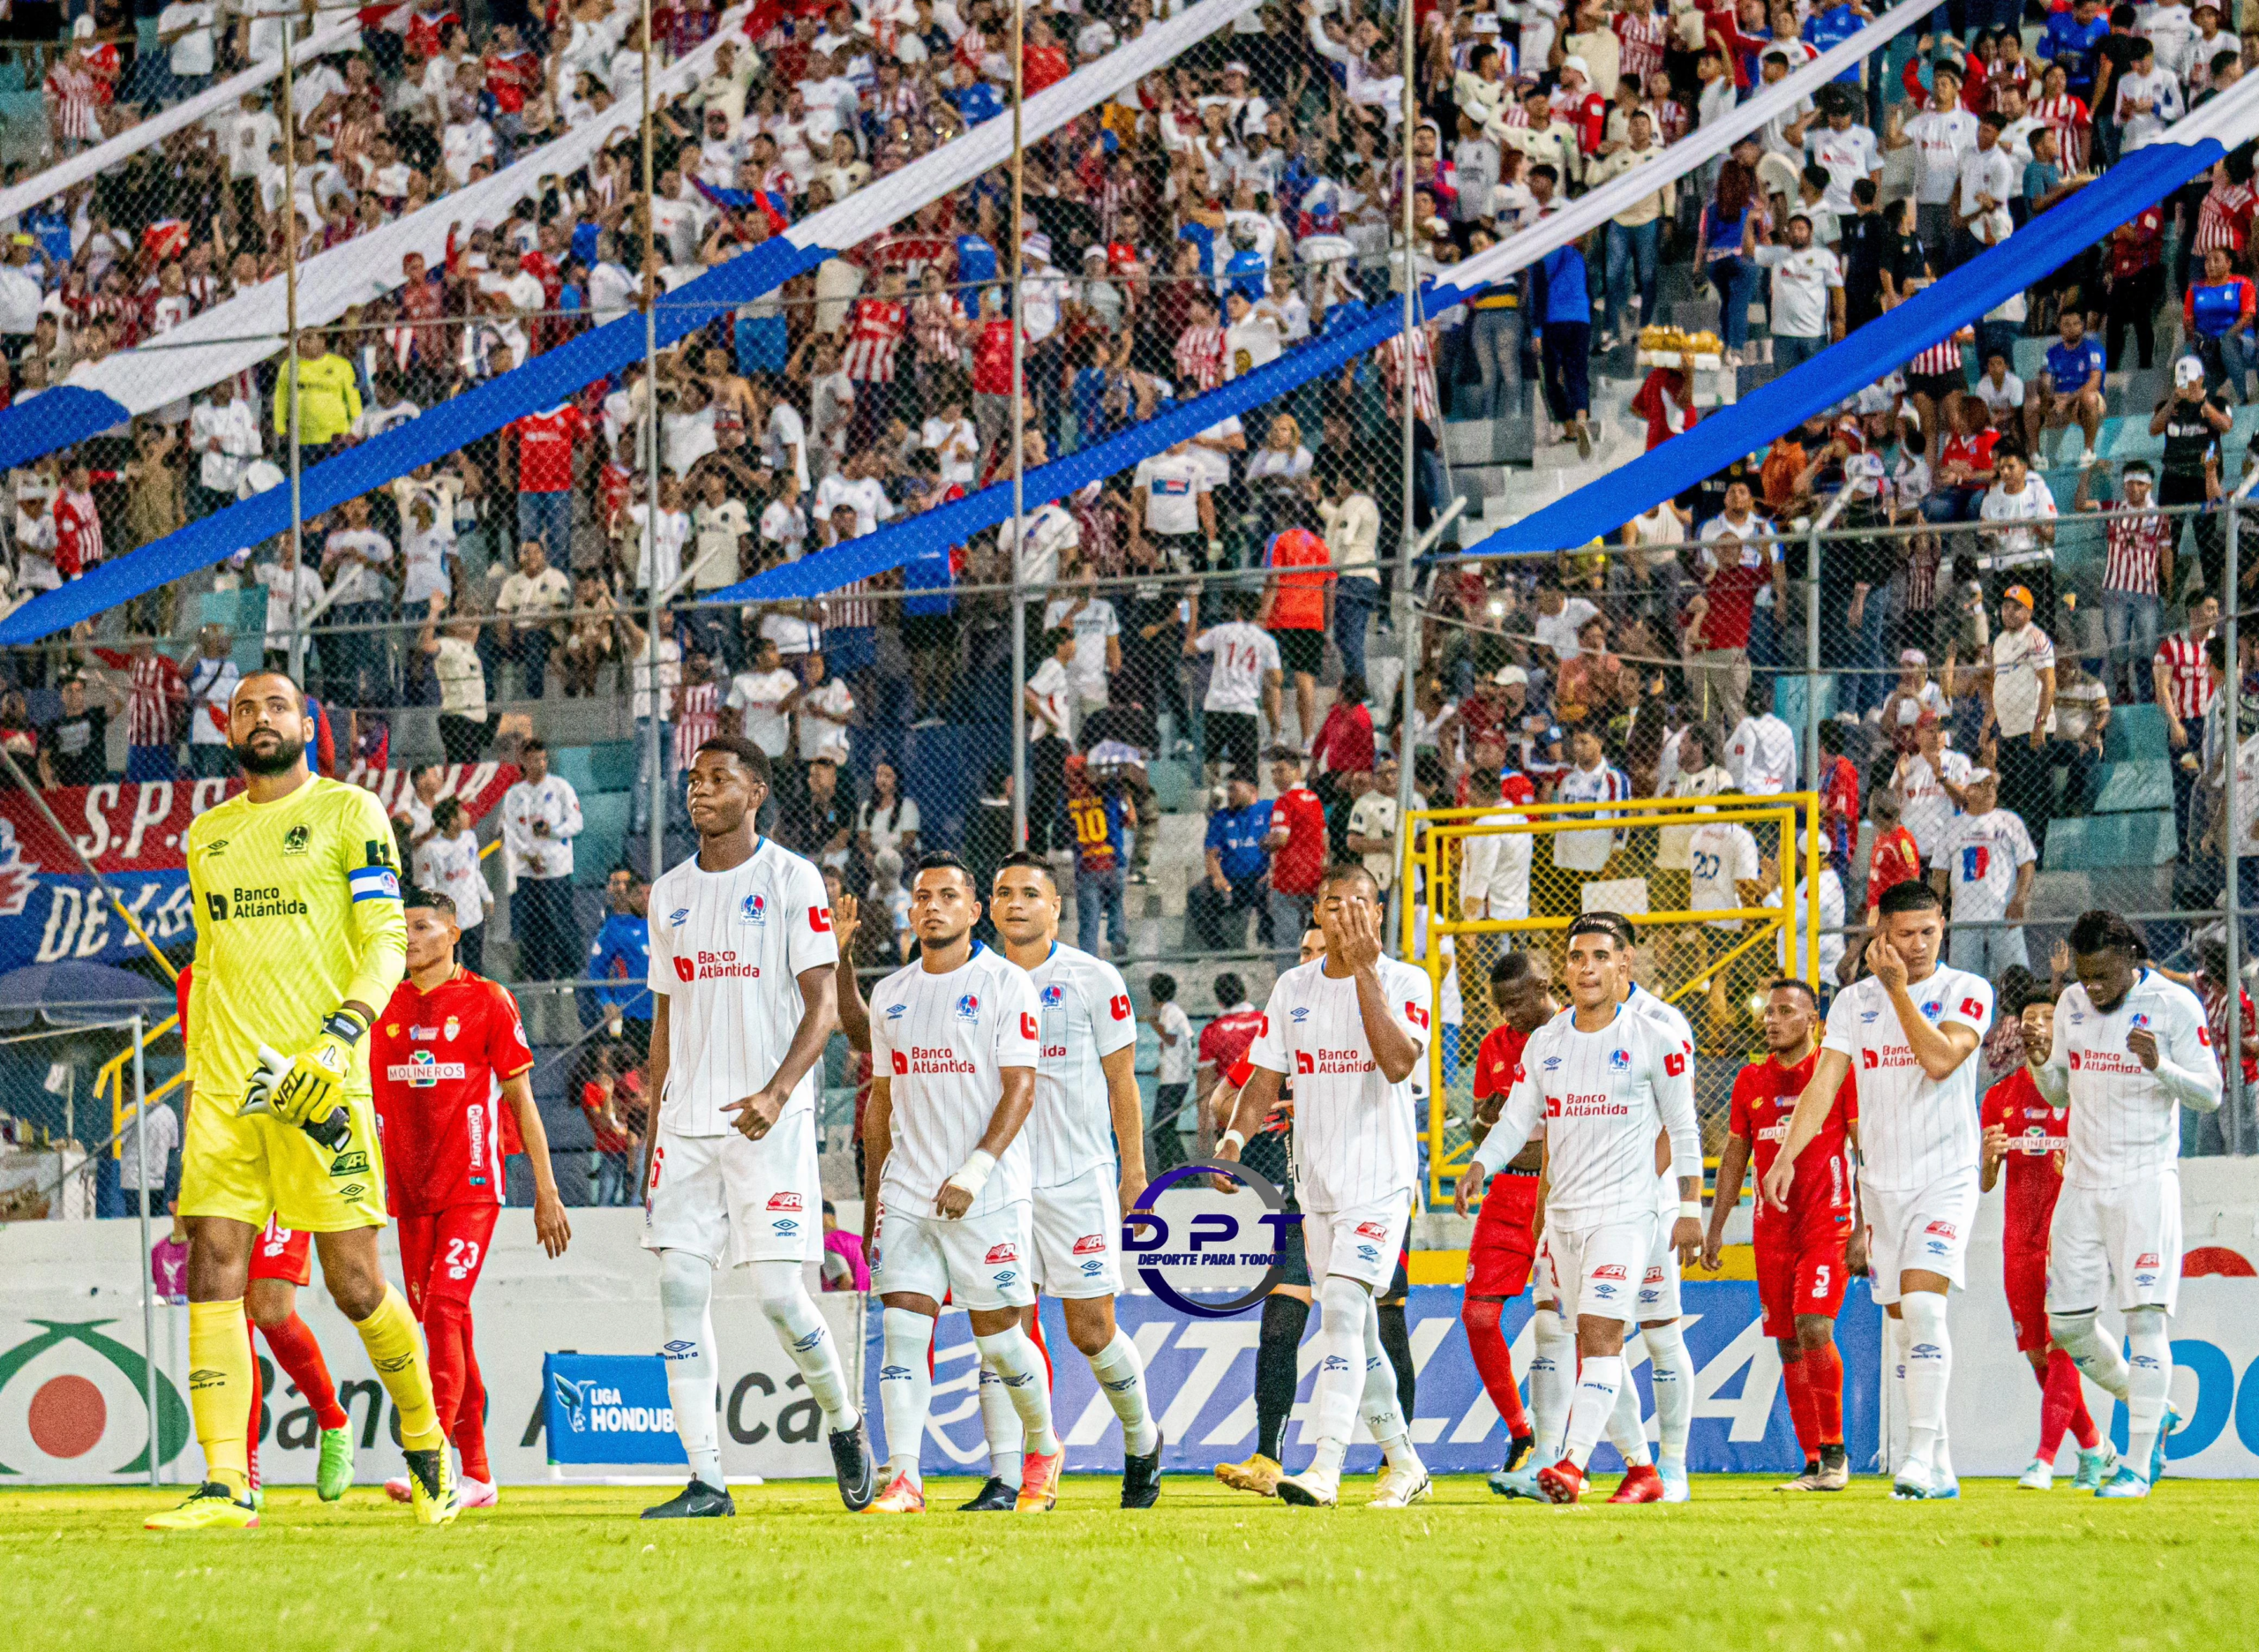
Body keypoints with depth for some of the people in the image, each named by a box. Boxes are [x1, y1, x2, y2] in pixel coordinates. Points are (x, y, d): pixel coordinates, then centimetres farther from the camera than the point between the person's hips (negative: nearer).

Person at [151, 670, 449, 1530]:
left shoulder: (349, 813, 2)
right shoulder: (207, 834, 18)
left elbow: (386, 941, -5)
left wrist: (341, 1036, -20)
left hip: (317, 1086, -5)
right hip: (225, 1087, 5)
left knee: (354, 1282, -4)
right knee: (213, 1273, -7)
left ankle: (426, 1444, 19)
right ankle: (226, 1486, -10)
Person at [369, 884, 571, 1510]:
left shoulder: (487, 1001, -1)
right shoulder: (385, 1007, 12)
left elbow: (520, 1098, 1)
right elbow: (366, 1102, 17)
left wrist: (546, 1192, -1)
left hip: (471, 1184, -5)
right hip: (409, 1190, 5)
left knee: (443, 1309, -19)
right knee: (438, 1322, 8)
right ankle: (476, 1474, 15)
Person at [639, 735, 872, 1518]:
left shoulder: (791, 880, -3)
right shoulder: (671, 891, 15)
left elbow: (823, 1006, -8)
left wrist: (777, 1092, -22)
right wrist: (653, 1129, 15)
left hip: (770, 1124, -5)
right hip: (687, 1123, 5)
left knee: (778, 1291, -10)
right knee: (680, 1288, -4)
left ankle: (843, 1421, 18)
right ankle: (705, 1482, -3)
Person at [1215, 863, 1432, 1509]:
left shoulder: (1403, 982, -4)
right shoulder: (1294, 988, 11)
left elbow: (1398, 1062, -20)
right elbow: (1266, 1078, 11)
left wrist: (1365, 970, -20)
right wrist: (1235, 1134, -7)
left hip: (1380, 1179, -6)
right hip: (1316, 1183, 6)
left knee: (1343, 1307, -20)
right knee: (1355, 1332, 10)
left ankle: (1325, 1467, -27)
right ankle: (1404, 1464, 22)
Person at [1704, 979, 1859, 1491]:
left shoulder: (1838, 1072, -2)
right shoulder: (1751, 1080, 12)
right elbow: (1734, 1158, 18)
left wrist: (1864, 1228, -10)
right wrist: (1715, 1229, 13)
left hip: (1827, 1220, -5)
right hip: (1771, 1227, 5)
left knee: (1813, 1327, -18)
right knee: (1789, 1345, 3)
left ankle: (1834, 1449, -8)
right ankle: (1814, 1463, 8)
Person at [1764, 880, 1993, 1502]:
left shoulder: (1967, 991, -4)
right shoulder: (1855, 1000, 7)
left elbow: (1940, 1060, -19)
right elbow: (1825, 1082, 2)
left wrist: (1899, 988, -17)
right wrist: (1786, 1157, -9)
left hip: (1946, 1177, -4)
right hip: (1881, 1181, 4)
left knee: (1921, 1304, -21)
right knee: (1903, 1322, 5)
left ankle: (1922, 1452, -22)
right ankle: (1939, 1470, 11)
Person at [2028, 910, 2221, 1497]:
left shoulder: (2174, 1005, -7)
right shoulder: (2072, 1004, 9)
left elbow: (2209, 1095, -8)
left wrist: (2159, 1065, -26)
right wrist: (2041, 1063, -5)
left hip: (2146, 1179, -6)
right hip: (2083, 1180, 6)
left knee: (2145, 1313, -14)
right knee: (2067, 1325, 4)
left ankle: (2138, 1466, -14)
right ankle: (2150, 1414, 26)